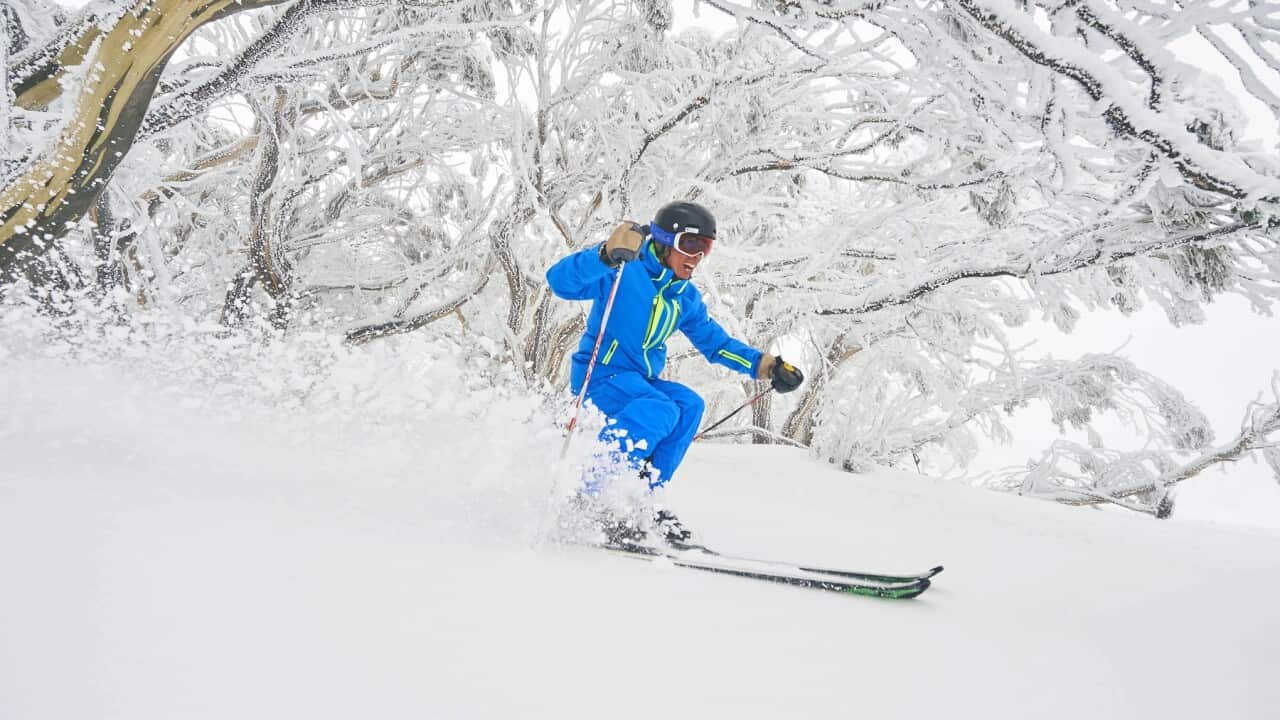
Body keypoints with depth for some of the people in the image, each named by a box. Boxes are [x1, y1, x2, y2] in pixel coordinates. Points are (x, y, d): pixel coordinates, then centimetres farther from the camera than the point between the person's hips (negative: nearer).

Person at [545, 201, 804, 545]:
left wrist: (764, 365, 8)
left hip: (640, 381, 8)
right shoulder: (624, 271, -13)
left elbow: (715, 342, 20)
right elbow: (560, 281, -26)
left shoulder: (686, 297, 11)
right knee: (658, 411, -30)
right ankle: (593, 499, -24)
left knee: (689, 405, -14)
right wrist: (606, 255, -41)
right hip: (598, 374, -8)